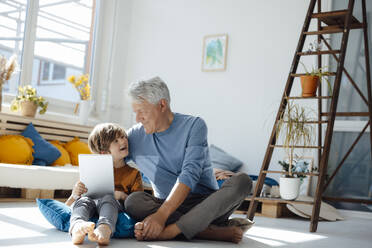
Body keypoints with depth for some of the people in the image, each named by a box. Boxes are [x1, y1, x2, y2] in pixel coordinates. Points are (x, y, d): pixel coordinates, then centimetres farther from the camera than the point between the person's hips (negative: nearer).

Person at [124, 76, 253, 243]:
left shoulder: (194, 126, -6)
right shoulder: (135, 136, 6)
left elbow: (189, 175, -18)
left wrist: (161, 215, -30)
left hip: (207, 204, -1)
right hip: (169, 206, 2)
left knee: (241, 181, -28)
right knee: (133, 201, -27)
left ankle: (169, 231, -38)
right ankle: (215, 231, -34)